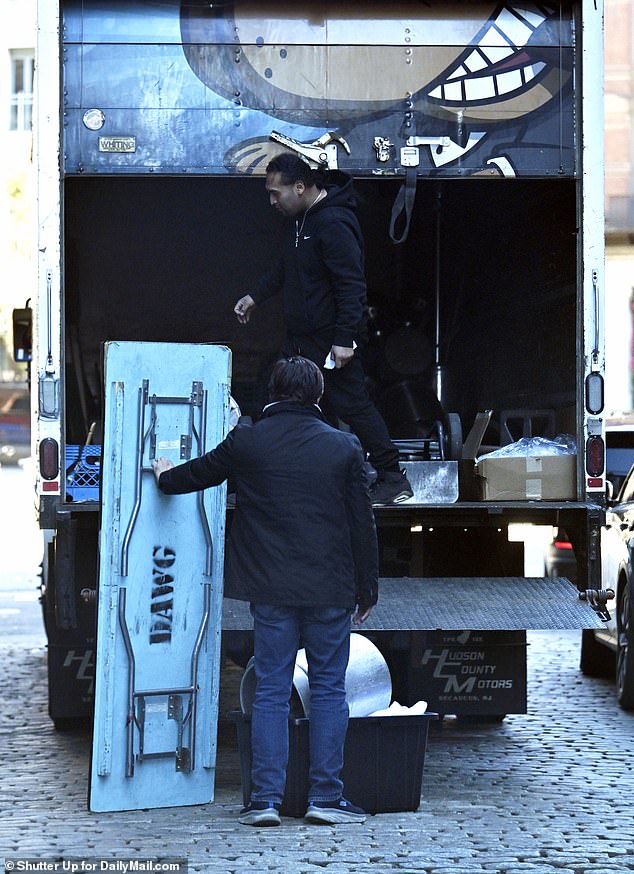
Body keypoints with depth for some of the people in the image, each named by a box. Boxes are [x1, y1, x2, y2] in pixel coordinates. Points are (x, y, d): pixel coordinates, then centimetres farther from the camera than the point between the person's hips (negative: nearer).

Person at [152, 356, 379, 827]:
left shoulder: (248, 441, 0)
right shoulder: (344, 447, -1)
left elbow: (199, 473, 18)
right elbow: (363, 523, 1)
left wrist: (166, 476, 41)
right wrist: (367, 590, 10)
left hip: (271, 591, 1)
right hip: (330, 590, 0)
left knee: (271, 691, 5)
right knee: (329, 690, 6)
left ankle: (266, 798, 1)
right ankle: (326, 796, 5)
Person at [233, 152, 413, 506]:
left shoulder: (333, 224, -22)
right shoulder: (302, 218, 10)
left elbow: (351, 286, -24)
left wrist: (344, 339, -26)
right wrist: (256, 296, 28)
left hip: (331, 340, -10)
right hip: (303, 337, 10)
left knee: (352, 405, -5)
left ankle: (393, 479, 3)